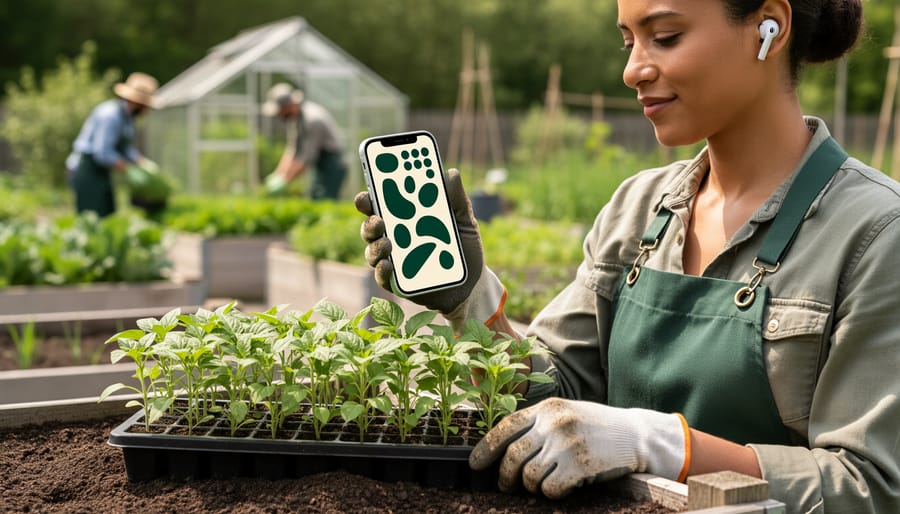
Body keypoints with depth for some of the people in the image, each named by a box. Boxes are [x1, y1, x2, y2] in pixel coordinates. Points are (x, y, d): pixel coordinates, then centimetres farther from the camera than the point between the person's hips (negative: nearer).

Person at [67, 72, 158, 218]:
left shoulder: (127, 116, 9)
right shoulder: (112, 114, -22)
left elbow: (126, 148, 12)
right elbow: (103, 153, -26)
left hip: (100, 173, 10)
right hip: (87, 171, -10)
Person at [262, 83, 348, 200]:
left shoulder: (312, 119, -24)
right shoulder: (298, 116, 6)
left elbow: (306, 158, -23)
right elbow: (292, 149, 7)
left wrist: (283, 181, -18)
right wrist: (278, 175, -3)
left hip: (331, 168, -10)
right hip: (321, 168, 10)